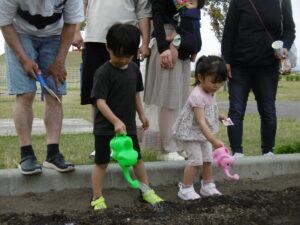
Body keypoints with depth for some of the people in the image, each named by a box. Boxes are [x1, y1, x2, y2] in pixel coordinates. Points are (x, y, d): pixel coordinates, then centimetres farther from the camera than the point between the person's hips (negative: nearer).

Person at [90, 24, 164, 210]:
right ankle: (97, 198, 15)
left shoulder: (134, 69, 4)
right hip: (105, 127, -5)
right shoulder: (103, 72, -16)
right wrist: (116, 121, -29)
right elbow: (100, 101, -21)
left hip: (128, 125, 6)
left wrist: (142, 114, 15)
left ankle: (146, 191, 30)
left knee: (137, 158, 14)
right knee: (102, 162, 3)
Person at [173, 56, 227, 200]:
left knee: (208, 159, 13)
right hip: (191, 133, -9)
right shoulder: (197, 96, -29)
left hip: (203, 133, 9)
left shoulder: (211, 93, 0)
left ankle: (207, 186, 28)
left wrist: (218, 116, 4)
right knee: (196, 160, -11)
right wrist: (214, 140, -41)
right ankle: (185, 189, 3)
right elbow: (201, 121, -35)